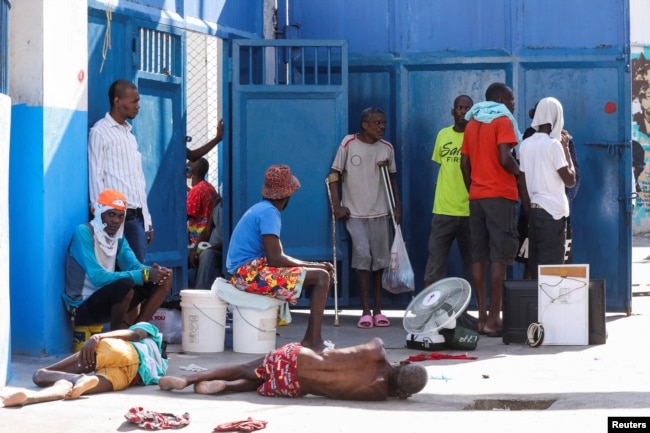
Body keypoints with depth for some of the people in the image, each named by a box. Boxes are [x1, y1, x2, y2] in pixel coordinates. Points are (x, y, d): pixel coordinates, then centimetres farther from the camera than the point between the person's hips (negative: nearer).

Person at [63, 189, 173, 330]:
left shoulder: (118, 236, 9)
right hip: (83, 306, -8)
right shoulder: (83, 232, -17)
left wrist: (152, 271, -25)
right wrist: (144, 275, -30)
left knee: (163, 279, -1)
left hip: (108, 299, 8)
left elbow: (134, 266, 0)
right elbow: (98, 277, -26)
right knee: (125, 284, -36)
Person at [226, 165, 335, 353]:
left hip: (247, 272, 10)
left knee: (321, 272, 14)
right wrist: (314, 266, -8)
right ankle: (314, 341, -16)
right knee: (321, 277, -14)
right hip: (250, 273, -10)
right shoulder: (269, 213, -12)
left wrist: (314, 265, 10)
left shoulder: (262, 209, 18)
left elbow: (276, 256, 19)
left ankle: (309, 339, 7)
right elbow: (275, 259, -20)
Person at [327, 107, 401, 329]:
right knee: (362, 254, -17)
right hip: (354, 213, -3)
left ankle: (377, 310, 13)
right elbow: (334, 174, -3)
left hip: (380, 213, 3)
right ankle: (365, 311, -11)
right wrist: (337, 206, -9)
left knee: (380, 259, 3)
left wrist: (398, 206, 8)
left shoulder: (387, 148, 3)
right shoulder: (349, 143, -7)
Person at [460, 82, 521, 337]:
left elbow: (464, 163, 12)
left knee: (478, 256, 6)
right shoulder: (503, 121, -5)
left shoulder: (472, 123, 15)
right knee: (499, 256, -7)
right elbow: (504, 158, -17)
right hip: (501, 195, -7)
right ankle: (493, 319, -11)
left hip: (476, 196, 7)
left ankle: (482, 316, 6)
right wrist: (520, 172, 1)